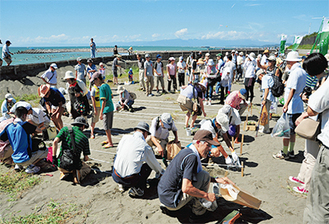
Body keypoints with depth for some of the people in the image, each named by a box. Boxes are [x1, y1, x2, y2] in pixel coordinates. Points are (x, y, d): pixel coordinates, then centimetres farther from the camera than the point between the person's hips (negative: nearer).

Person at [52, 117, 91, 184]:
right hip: (74, 166, -2)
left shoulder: (65, 129, 1)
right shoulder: (85, 138, 1)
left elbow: (55, 142, -14)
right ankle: (76, 174, -1)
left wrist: (54, 157, -4)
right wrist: (83, 160, 29)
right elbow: (86, 158, 5)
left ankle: (63, 173, 8)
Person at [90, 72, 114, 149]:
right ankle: (108, 140, 33)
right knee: (108, 126, 20)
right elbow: (111, 96, 18)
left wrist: (101, 113, -19)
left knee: (107, 127, 1)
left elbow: (104, 101, -21)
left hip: (106, 109, -9)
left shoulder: (102, 87, -17)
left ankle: (110, 143, 10)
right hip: (111, 108, 9)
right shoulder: (107, 85, 9)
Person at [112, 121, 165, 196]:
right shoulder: (145, 146, -2)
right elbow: (154, 164, 14)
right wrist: (161, 172, 37)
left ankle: (122, 184, 23)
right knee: (148, 165, 18)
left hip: (115, 176, 4)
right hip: (130, 180, -3)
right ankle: (137, 188, 1)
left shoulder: (125, 138, 5)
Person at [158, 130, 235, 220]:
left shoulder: (186, 151, 9)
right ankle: (198, 209, 9)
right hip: (171, 202, -9)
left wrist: (217, 180, 13)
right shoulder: (192, 157, -20)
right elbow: (186, 188, -26)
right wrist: (207, 195, -12)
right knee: (204, 175, -8)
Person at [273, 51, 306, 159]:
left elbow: (292, 90, -24)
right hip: (299, 106, 10)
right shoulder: (303, 71, 13)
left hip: (291, 107, -9)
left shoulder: (295, 72, -16)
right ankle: (291, 151, 25)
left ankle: (284, 153, 8)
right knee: (292, 130, 16)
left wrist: (286, 104, -27)